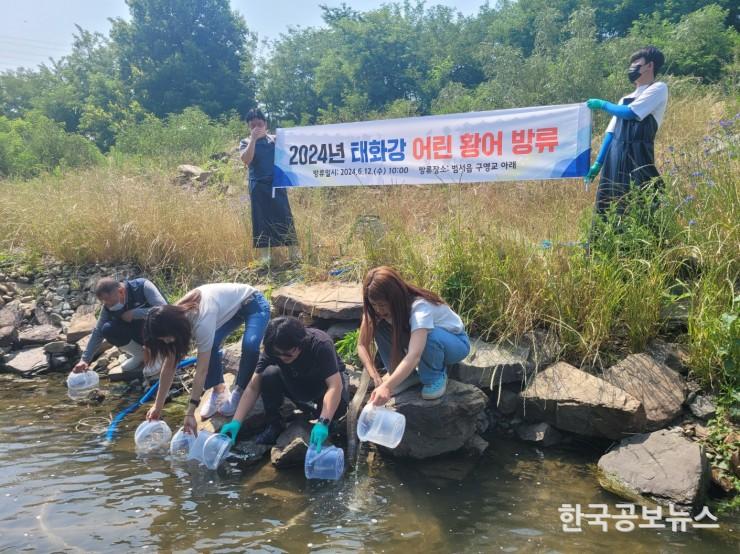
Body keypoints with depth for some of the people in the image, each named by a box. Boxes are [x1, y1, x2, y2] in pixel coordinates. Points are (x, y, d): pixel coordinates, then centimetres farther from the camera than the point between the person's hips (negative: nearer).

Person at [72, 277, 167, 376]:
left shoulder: (143, 286, -26)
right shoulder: (109, 306, -12)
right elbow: (98, 331, -8)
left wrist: (133, 313, -33)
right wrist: (85, 359, -15)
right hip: (139, 334, 5)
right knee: (107, 330, -19)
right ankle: (140, 355, 3)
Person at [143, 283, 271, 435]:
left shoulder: (202, 321, -39)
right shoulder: (174, 317, -16)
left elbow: (201, 371, -35)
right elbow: (169, 365, -10)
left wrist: (190, 413, -32)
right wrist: (157, 406, -9)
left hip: (253, 304, -7)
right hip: (232, 308, 7)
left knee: (249, 345, -32)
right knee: (209, 346, -17)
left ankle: (239, 392, -8)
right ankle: (219, 391, 3)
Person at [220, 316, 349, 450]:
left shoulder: (320, 345, -35)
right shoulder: (272, 350, -24)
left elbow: (335, 385, -41)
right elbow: (253, 388, -22)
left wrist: (323, 423, -52)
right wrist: (236, 422, -33)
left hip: (328, 379, -2)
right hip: (296, 383, 3)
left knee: (338, 406, -36)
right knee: (269, 374, -29)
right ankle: (274, 424, -8)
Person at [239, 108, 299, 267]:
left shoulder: (274, 139, 7)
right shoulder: (246, 143, 3)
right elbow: (246, 160, -17)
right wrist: (253, 139, -16)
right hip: (258, 186, -1)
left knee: (285, 217, 0)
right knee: (261, 219, 2)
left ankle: (295, 254, 6)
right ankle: (264, 257, 10)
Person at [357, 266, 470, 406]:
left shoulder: (420, 307, -38)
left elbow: (414, 356, -52)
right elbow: (362, 345, -23)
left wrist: (387, 387, -62)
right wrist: (376, 378, -37)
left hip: (455, 342, -5)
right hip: (417, 337, 5)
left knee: (429, 335, -40)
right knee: (380, 327, -22)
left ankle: (436, 377, -11)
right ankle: (406, 375, -5)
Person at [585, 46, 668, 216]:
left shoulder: (658, 88, 3)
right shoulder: (626, 98, 23)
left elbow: (631, 113, -10)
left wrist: (603, 104, 4)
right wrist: (598, 163, 12)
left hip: (637, 157, -7)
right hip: (615, 160, 7)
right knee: (607, 209, 4)